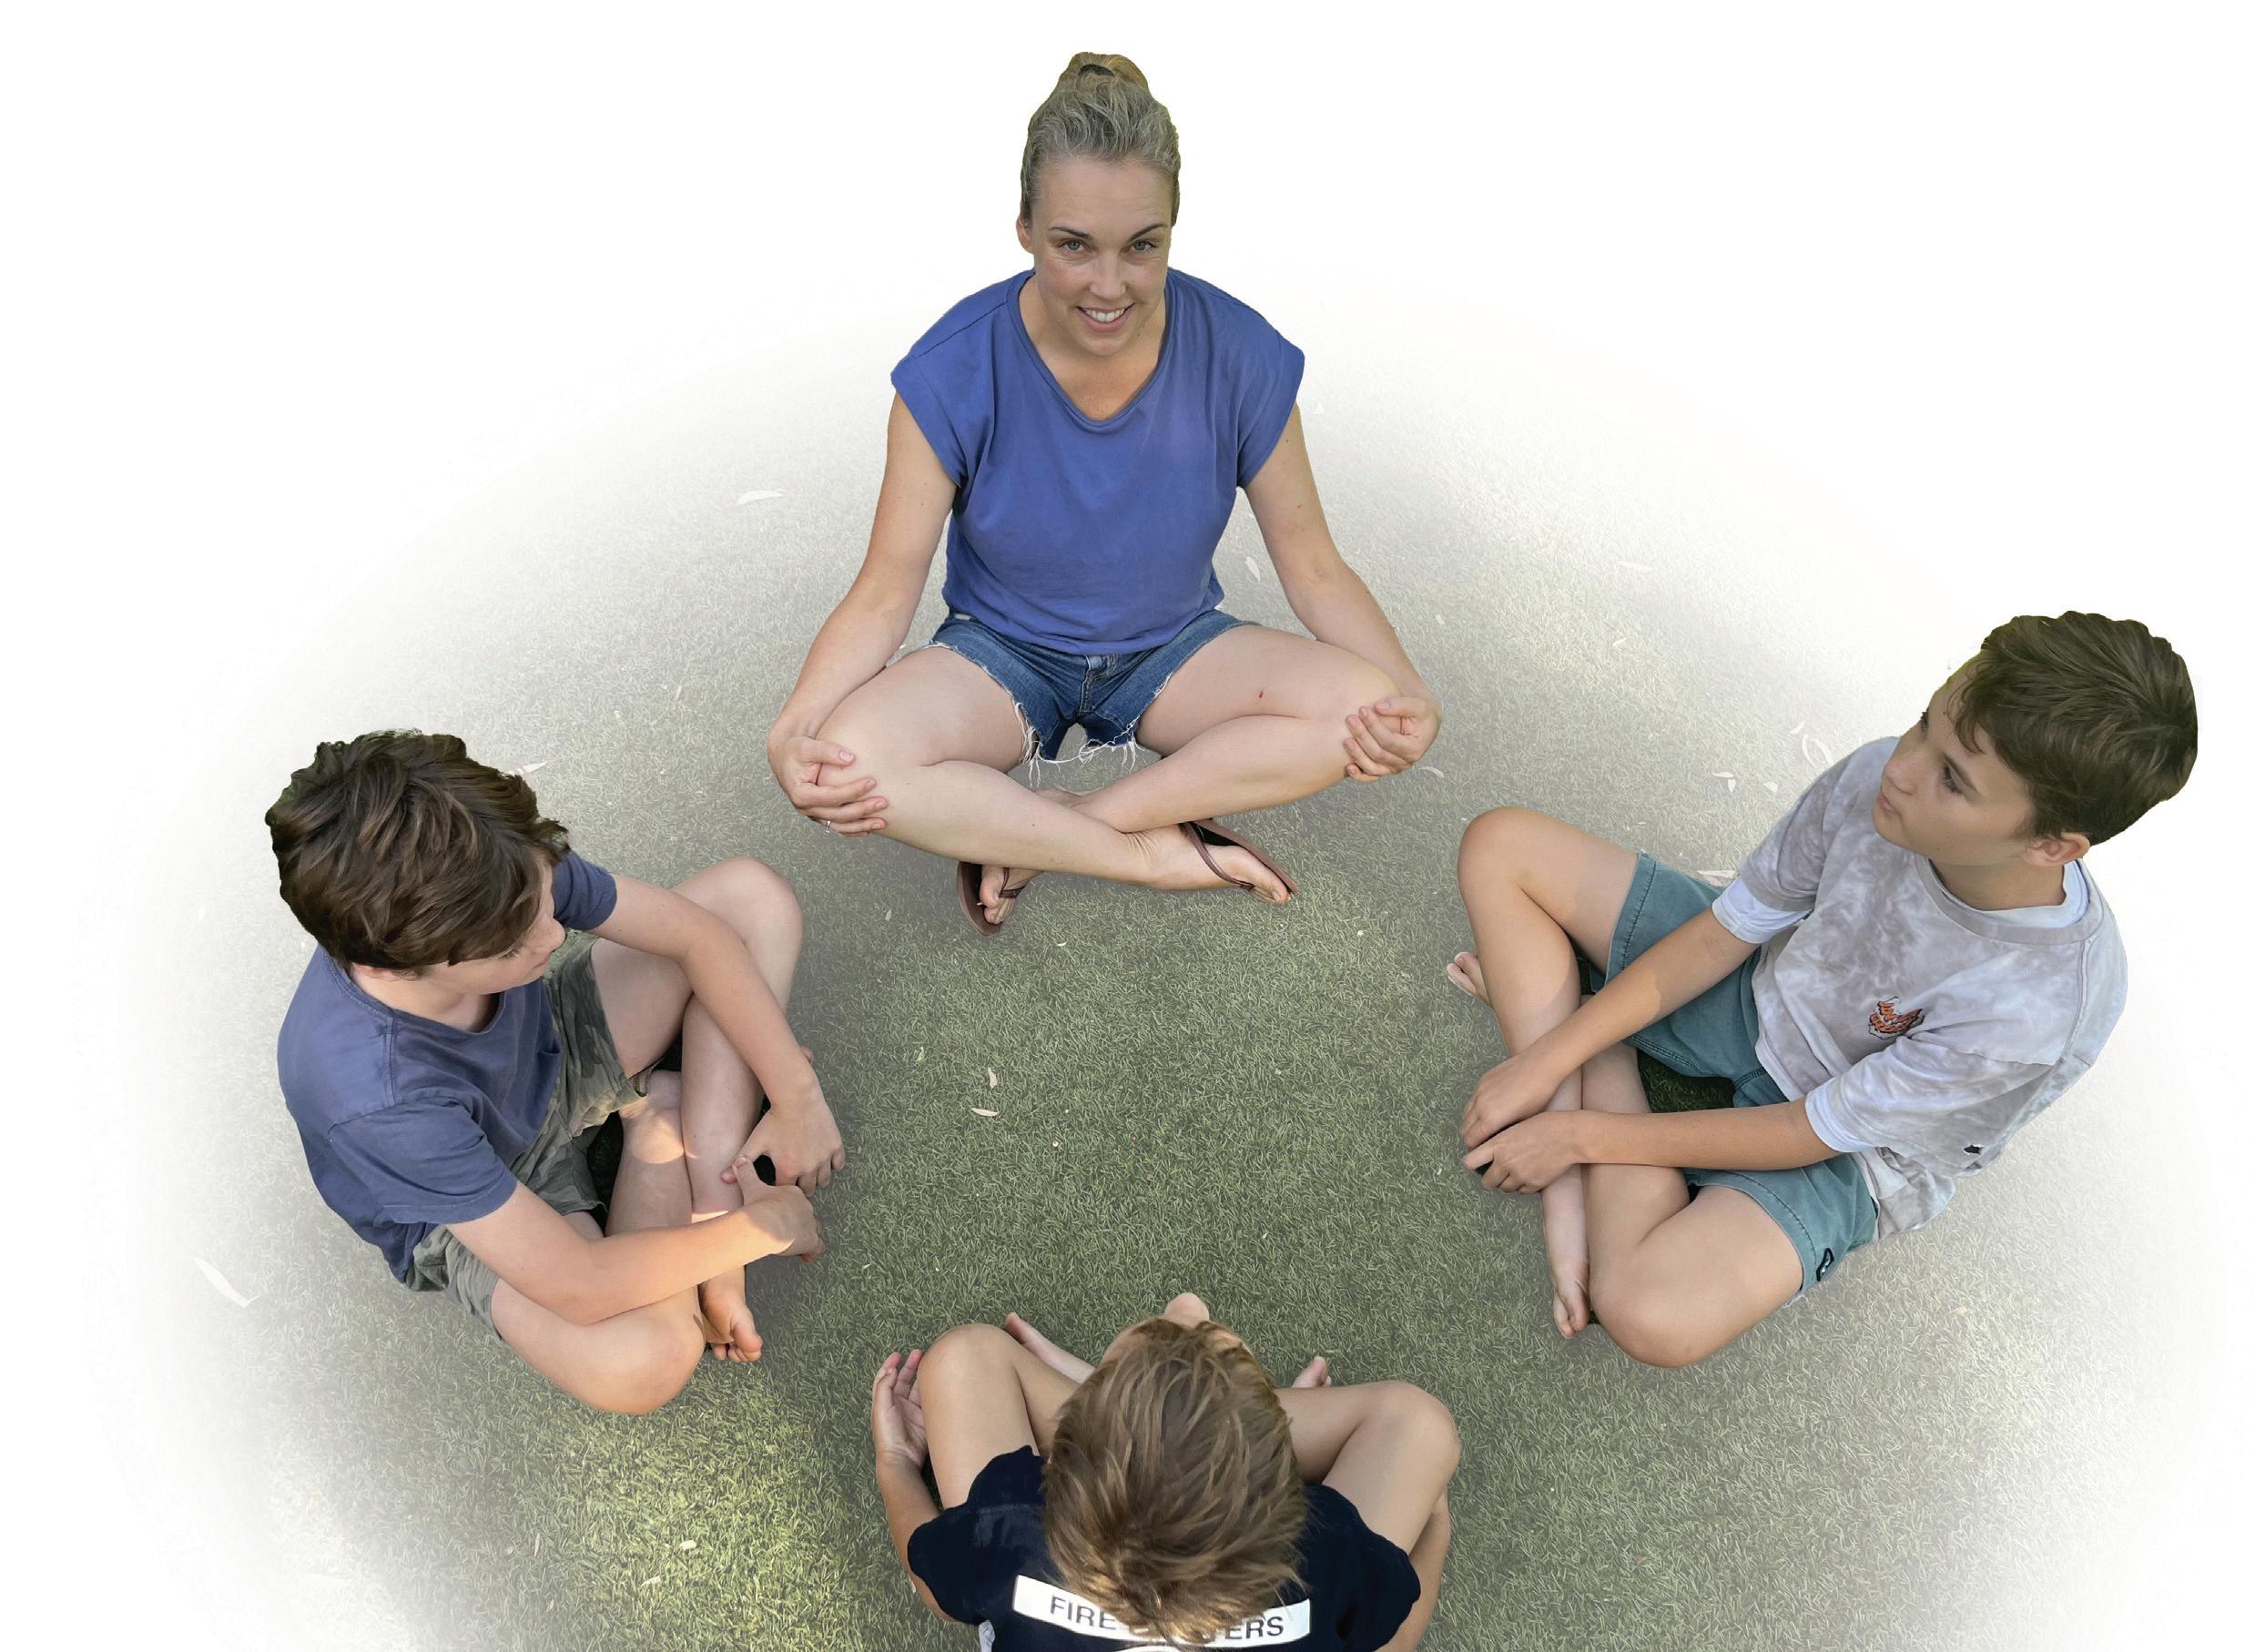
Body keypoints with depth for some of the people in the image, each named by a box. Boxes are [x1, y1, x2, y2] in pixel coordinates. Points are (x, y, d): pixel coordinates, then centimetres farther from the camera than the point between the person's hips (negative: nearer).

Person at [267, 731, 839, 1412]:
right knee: (641, 1361, -33)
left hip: (549, 1051, 5)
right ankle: (655, 1127, -5)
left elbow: (697, 934, -16)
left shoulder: (510, 876, -31)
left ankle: (711, 1181, -12)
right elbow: (580, 1288, -34)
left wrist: (796, 1091, -18)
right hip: (461, 1200, -5)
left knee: (753, 894, -10)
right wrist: (759, 1226, -23)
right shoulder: (375, 1099, -41)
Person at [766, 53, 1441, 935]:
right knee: (851, 757, -32)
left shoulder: (1240, 356, -15)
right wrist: (795, 725, -33)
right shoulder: (955, 370, -18)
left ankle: (1036, 832, -21)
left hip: (1173, 649, 2)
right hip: (1004, 653, -1)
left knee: (1361, 705, -26)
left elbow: (1314, 567, -8)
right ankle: (1160, 853, -20)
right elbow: (885, 592, -15)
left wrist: (1408, 694, -26)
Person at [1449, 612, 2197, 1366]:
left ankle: (1606, 1073, -7)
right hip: (1762, 992, 5)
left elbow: (1807, 1134, -23)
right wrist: (1545, 1060, -16)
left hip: (1849, 1153, -5)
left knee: (1653, 1316, -33)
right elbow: (1722, 935, -11)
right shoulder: (1878, 779, -25)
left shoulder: (2042, 1012, -35)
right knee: (1501, 844, -8)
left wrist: (1585, 1134, -18)